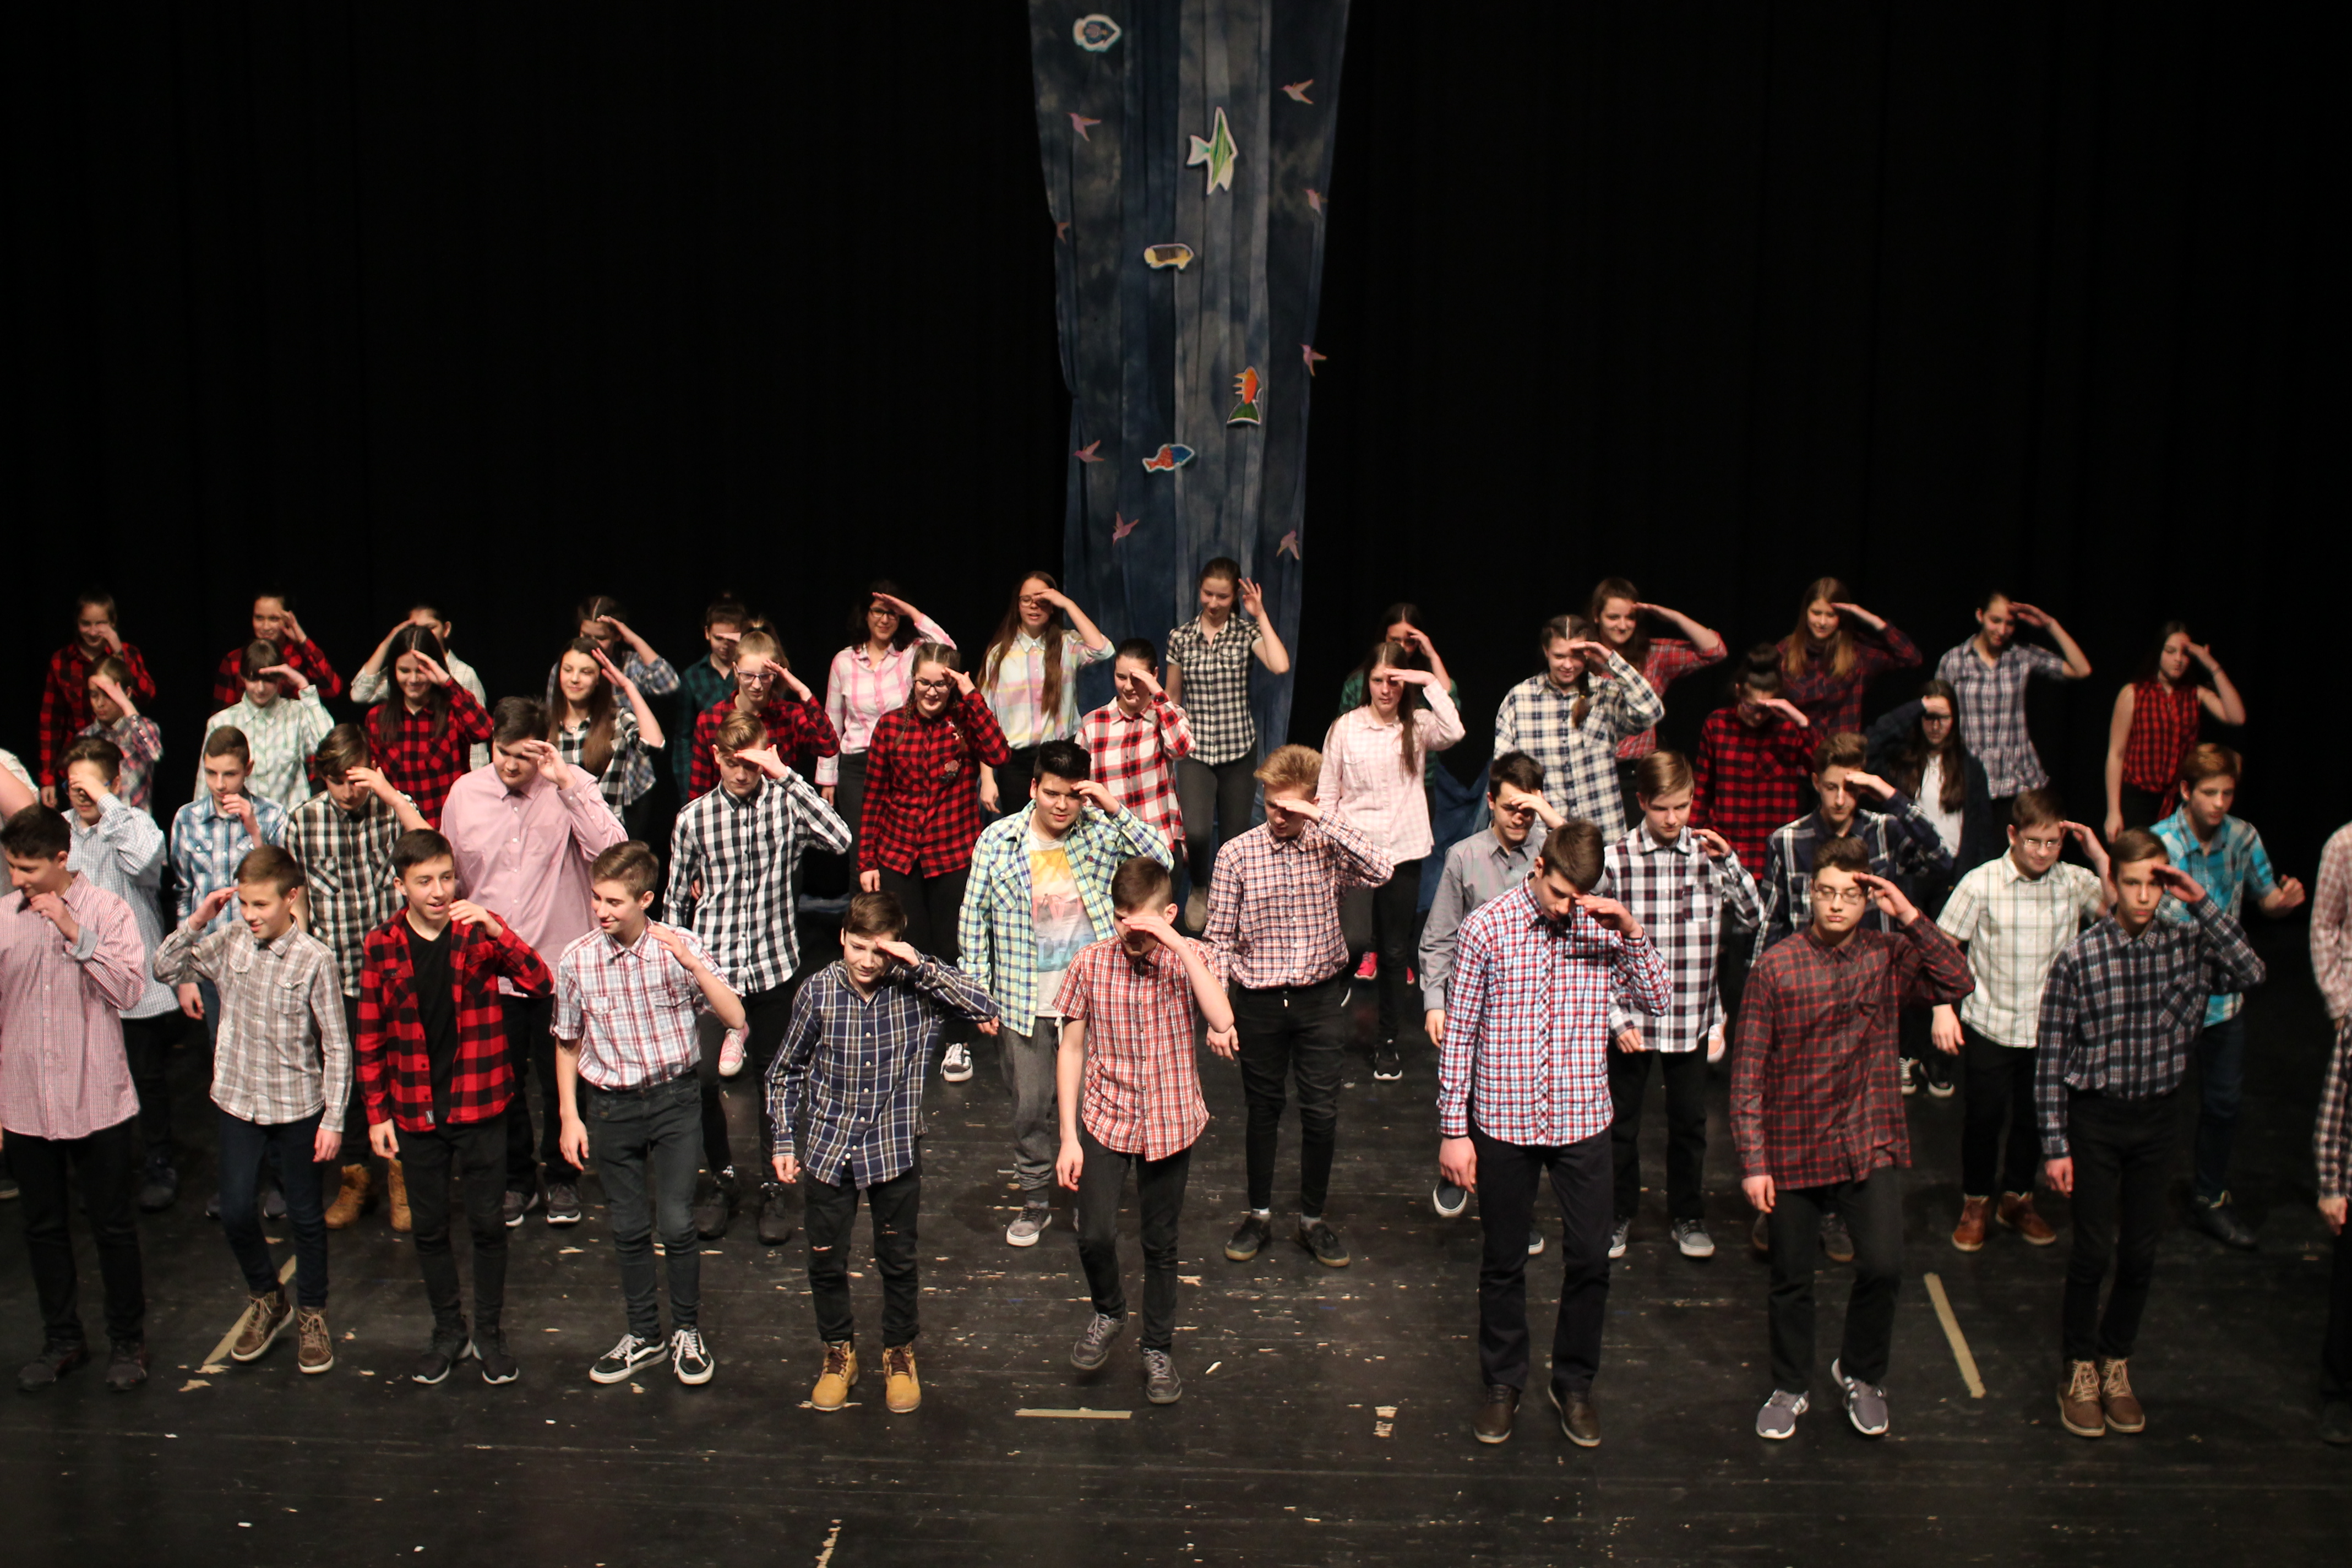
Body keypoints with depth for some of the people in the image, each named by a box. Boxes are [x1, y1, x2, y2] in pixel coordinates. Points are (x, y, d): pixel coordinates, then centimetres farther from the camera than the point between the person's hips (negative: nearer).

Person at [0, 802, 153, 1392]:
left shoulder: (106, 910, -7)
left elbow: (131, 990, -16)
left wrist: (76, 934, -23)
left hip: (98, 1101, -3)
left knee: (114, 1227, 7)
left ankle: (128, 1341, 22)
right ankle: (63, 1340, 30)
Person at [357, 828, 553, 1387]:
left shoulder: (479, 933, -6)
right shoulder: (380, 947, -3)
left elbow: (540, 984, -19)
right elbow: (371, 1037, 3)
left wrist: (496, 930, -30)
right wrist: (377, 1114, 1)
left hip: (480, 1107, -1)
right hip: (415, 1112, 1)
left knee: (488, 1224, 7)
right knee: (430, 1228, 13)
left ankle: (490, 1331, 24)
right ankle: (449, 1332, 30)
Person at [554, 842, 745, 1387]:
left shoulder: (681, 947, -11)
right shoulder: (577, 960, -7)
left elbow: (735, 1019, -14)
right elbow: (568, 1044, 5)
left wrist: (693, 964, -25)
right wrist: (570, 1117, 4)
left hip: (674, 1099, -2)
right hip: (611, 1105, 2)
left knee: (676, 1223, -3)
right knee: (629, 1229, 12)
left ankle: (687, 1332, 19)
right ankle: (644, 1335, 30)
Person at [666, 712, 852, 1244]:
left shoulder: (786, 804, -5)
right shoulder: (694, 818, -2)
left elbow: (839, 840, -25)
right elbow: (676, 901, 7)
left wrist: (786, 775, -24)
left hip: (772, 966, -1)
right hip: (710, 968, 1)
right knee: (701, 1081, 4)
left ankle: (774, 1188, 25)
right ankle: (722, 1179, 27)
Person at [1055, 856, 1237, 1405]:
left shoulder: (1191, 958, -9)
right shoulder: (1091, 963, -8)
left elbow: (1222, 1022, -29)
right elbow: (1072, 1050, 0)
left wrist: (1176, 943, -31)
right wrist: (1069, 1137, -2)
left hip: (1169, 1122, 0)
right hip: (1104, 1118, 0)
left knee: (1161, 1244, 11)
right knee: (1095, 1236, -11)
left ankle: (1159, 1349, 32)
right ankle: (1108, 1310, 22)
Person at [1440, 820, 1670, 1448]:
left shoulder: (1603, 928, -3)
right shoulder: (1486, 928, -8)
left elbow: (1657, 1001, -4)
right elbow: (1459, 1032, -4)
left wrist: (1633, 931, -18)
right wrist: (1453, 1129, -4)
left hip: (1582, 1119, 2)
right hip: (1504, 1120, -1)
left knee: (1590, 1258, 8)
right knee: (1504, 1262, 12)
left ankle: (1574, 1384, 29)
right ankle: (1503, 1383, 31)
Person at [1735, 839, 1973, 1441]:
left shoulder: (1889, 957, 0)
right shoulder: (1775, 967, -7)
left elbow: (1958, 983, -16)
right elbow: (1748, 1071, -6)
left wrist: (1908, 916, -16)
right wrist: (1753, 1160, -10)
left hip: (1871, 1145, 1)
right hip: (1794, 1149, -1)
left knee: (1883, 1267, -9)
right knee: (1791, 1280, 11)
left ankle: (1861, 1373, 19)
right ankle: (1791, 1388, 34)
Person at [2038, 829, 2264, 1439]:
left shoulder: (2186, 945, -4)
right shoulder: (2079, 958, -13)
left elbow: (2250, 973, -22)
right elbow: (2050, 1059, -9)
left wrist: (2203, 904, -22)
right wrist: (2055, 1146, -9)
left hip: (2156, 1117, 3)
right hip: (2095, 1118, -3)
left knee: (2140, 1255, 11)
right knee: (2093, 1252, 1)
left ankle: (2116, 1363, 30)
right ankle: (2080, 1369, 20)